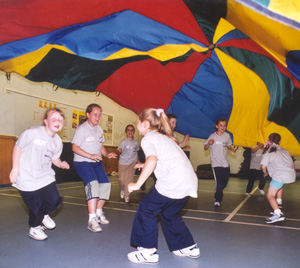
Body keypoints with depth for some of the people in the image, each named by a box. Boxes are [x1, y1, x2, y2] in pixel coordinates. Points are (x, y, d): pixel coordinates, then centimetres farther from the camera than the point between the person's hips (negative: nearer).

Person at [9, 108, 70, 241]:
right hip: (26, 178, -5)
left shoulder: (58, 141, 0)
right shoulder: (32, 133, -17)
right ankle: (34, 228, 30)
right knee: (36, 206, 0)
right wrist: (15, 168, -9)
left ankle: (44, 215, 33)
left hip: (45, 176, 5)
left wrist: (61, 164, -10)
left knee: (55, 199, -1)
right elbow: (17, 147, -7)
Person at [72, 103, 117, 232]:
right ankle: (92, 220, -19)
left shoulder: (99, 129, 11)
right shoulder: (82, 129, -12)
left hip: (97, 163, 8)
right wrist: (90, 156, -26)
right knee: (93, 184, -24)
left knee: (105, 184, 4)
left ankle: (99, 212, 25)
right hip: (82, 162, -8)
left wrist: (107, 154, 1)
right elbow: (75, 147, -16)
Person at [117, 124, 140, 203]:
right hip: (123, 163, -1)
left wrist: (137, 160, 13)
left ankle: (126, 196, 3)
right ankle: (123, 189, 34)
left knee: (129, 179, -6)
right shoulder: (124, 142, -10)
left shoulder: (136, 142, 2)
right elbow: (119, 151, -22)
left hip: (132, 163, 2)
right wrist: (119, 151, -45)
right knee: (121, 179, 1)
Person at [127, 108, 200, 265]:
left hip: (174, 182, -9)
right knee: (169, 213, 25)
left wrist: (137, 184, -18)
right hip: (190, 182, 9)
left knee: (146, 209, 5)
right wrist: (145, 166, 44)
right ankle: (189, 248, 34)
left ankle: (148, 252, 9)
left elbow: (152, 159, -21)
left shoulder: (148, 138, -2)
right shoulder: (163, 137, 25)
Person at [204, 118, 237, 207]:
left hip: (225, 163, 5)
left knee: (225, 182, 15)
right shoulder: (213, 136, -10)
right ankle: (217, 200, 9)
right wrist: (208, 143, -26)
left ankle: (217, 194, 42)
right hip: (216, 163, -5)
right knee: (219, 183, -10)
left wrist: (232, 149, -2)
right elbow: (205, 148, -5)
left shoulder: (227, 136, 4)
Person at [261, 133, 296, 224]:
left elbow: (263, 166, -3)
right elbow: (292, 164, 24)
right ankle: (279, 204, 34)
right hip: (291, 175, 7)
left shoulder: (268, 152, 5)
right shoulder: (285, 151, 22)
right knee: (280, 185, 38)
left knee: (270, 195, -8)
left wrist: (265, 173, 17)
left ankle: (278, 214, -28)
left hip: (279, 176, -7)